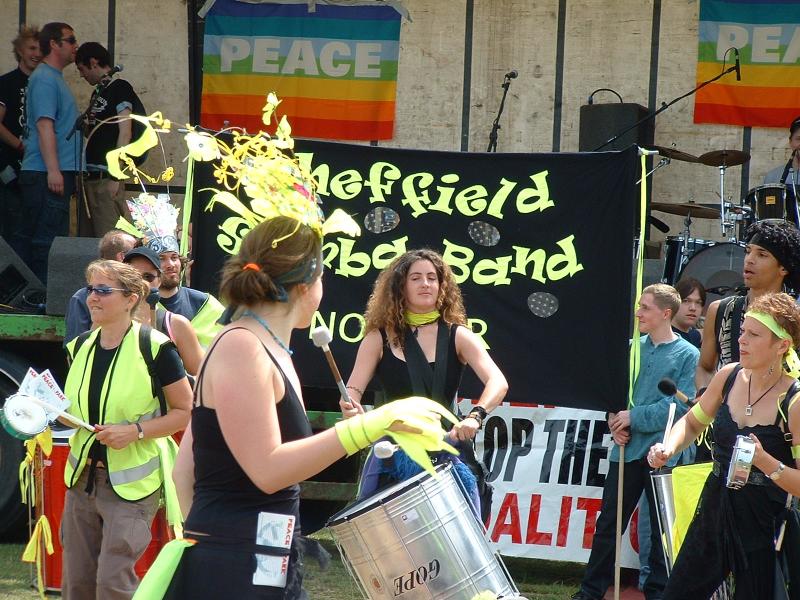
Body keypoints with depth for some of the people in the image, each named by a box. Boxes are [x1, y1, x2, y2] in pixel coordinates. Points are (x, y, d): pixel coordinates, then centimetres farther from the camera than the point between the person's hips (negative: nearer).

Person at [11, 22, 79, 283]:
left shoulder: (54, 78, 20)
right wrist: (53, 170, -25)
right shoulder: (44, 78, -12)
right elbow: (44, 125, -20)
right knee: (48, 239, -9)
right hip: (46, 173, -10)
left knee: (28, 237, 11)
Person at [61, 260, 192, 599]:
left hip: (129, 484, -7)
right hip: (82, 478, 7)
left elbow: (186, 412, -8)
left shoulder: (154, 348, -12)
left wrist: (135, 431, -19)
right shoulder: (80, 348, 8)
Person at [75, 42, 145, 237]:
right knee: (86, 236, 8)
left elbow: (125, 133, -13)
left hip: (106, 176, -9)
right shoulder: (98, 91, 19)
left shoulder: (120, 88, -6)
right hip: (90, 175, 9)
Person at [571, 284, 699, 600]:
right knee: (608, 523, 6)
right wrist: (614, 420, -6)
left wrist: (634, 417, -15)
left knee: (661, 528, 6)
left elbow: (680, 405, -13)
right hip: (627, 449, 4)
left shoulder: (687, 355, -6)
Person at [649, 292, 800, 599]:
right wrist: (669, 447, -2)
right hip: (713, 513, 6)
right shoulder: (729, 376, 0)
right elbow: (692, 423, 18)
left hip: (763, 528, -6)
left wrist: (765, 462, -33)